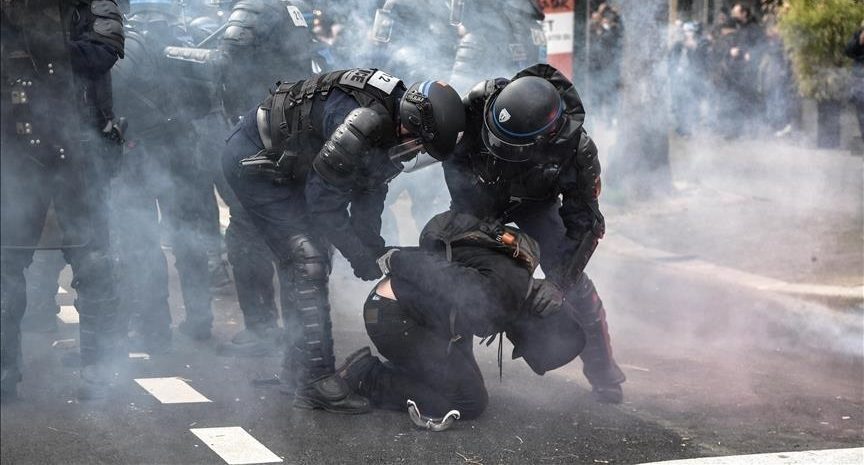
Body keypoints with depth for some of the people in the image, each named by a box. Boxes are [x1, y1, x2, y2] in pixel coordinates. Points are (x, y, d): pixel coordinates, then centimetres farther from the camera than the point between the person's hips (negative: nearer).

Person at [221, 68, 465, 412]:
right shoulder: (365, 121, -33)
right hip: (252, 161, -10)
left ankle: (297, 366, 26)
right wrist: (362, 258, -18)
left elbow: (370, 192, 7)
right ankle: (315, 381, -14)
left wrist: (374, 247, -3)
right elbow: (324, 201, -26)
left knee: (302, 262, 14)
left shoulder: (392, 128, -3)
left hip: (282, 164, 10)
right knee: (308, 263, -15)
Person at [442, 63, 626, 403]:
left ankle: (603, 374, 2)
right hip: (481, 194, 2)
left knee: (572, 283, -12)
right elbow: (453, 157, -18)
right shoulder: (480, 102, -37)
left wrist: (561, 279, -31)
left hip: (535, 204, -1)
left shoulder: (576, 148, -38)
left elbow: (583, 221, -24)